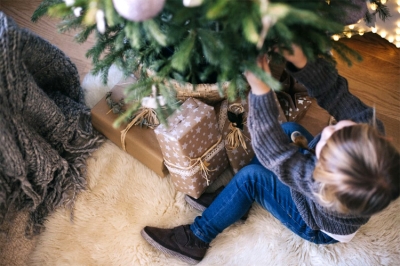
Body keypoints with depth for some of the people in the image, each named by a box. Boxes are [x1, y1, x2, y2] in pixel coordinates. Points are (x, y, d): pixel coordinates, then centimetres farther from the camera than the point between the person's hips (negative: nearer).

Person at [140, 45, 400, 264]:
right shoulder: (370, 129, -35)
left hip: (321, 229, -6)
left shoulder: (316, 181, -46)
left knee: (250, 177, -17)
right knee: (289, 130, -1)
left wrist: (260, 90, -44)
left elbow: (274, 150, -39)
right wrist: (303, 63, -41)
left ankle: (198, 238, 4)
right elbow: (336, 93, -26)